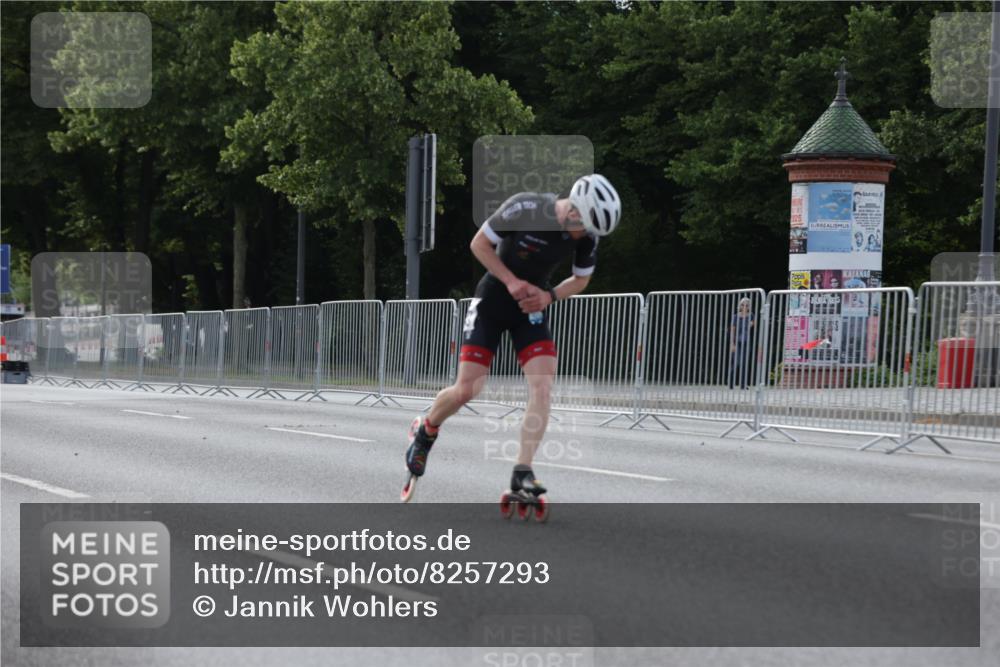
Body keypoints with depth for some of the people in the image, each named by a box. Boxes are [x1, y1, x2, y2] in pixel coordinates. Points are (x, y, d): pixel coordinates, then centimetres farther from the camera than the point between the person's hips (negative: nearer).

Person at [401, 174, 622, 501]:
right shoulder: (524, 208, -23)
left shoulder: (587, 236, -11)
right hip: (493, 300, -3)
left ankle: (522, 472, -15)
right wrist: (512, 281, -21)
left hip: (533, 306, 3)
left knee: (544, 386, -17)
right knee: (466, 391, -7)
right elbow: (479, 244, -12)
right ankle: (425, 431, 24)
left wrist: (549, 296, -13)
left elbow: (581, 279, 6)